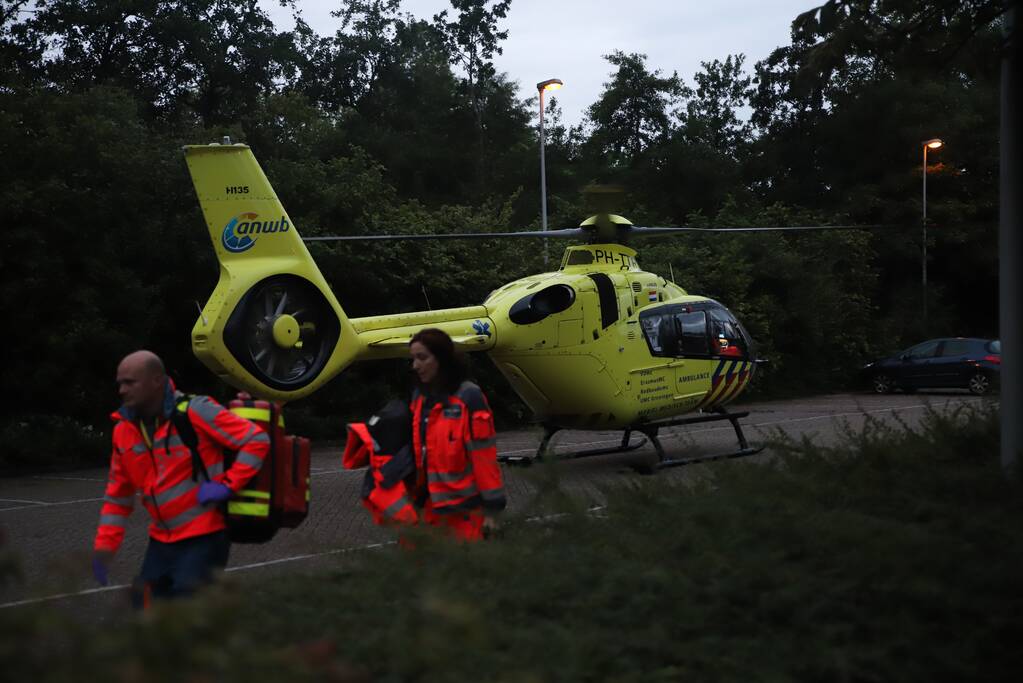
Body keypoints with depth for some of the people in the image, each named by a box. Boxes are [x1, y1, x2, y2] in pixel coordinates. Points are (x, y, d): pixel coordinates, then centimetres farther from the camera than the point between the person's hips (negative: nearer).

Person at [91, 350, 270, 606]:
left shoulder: (195, 412, -15)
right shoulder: (124, 430, 4)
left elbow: (258, 440, -15)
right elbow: (117, 497, 14)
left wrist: (227, 485, -20)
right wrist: (104, 547, 6)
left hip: (205, 536, -7)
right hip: (163, 540, 7)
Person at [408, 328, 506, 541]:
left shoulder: (468, 396, -12)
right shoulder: (419, 397, 8)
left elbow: (484, 456, -13)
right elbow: (417, 452, 13)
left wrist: (491, 509, -13)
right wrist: (418, 501, 14)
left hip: (466, 509, -6)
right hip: (433, 508, 6)